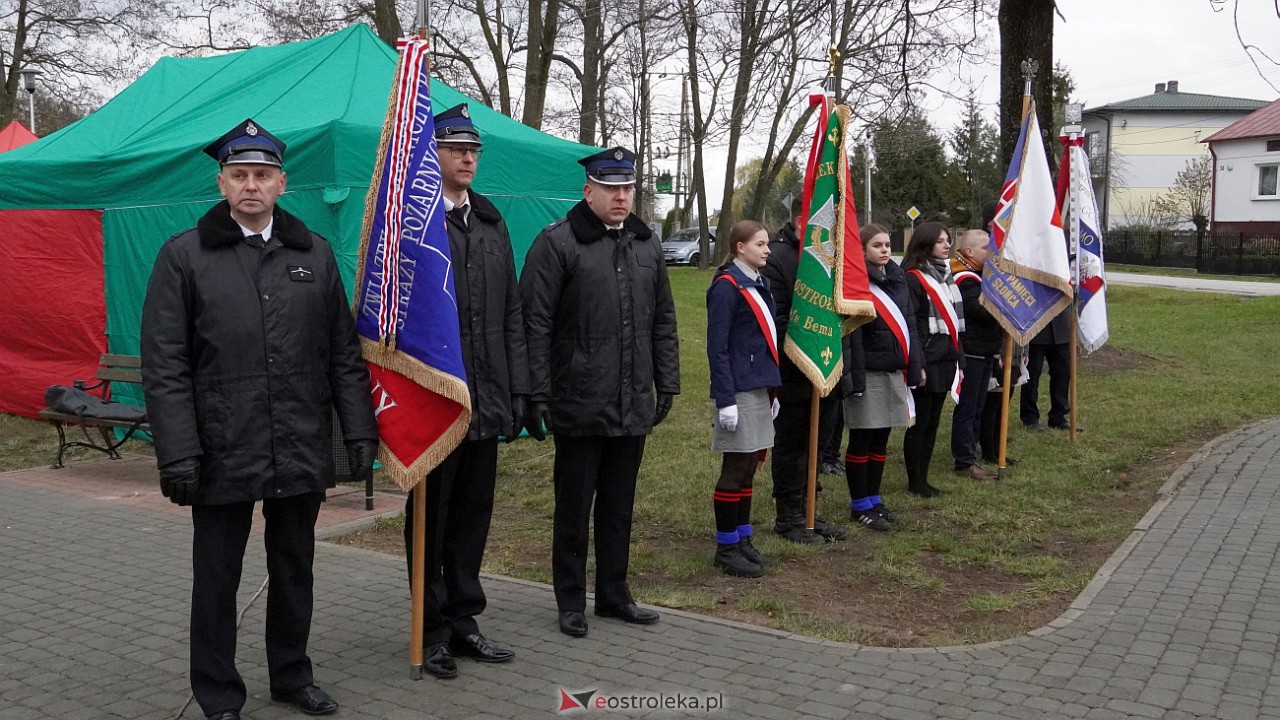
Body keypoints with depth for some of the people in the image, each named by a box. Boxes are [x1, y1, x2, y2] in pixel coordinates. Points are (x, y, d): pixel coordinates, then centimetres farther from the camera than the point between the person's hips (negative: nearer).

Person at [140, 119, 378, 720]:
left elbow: (344, 354, 8)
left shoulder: (314, 253, 7)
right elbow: (164, 367, -5)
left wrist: (359, 431, 2)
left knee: (294, 572, 15)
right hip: (222, 456, -2)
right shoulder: (184, 256, -2)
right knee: (217, 580, 9)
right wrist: (178, 454, -12)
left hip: (301, 455, 3)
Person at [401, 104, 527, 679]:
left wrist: (517, 390, 9)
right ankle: (433, 630, 20)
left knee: (472, 514, 14)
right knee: (430, 519, 7)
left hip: (485, 401, 6)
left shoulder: (491, 224, 13)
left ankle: (462, 620, 27)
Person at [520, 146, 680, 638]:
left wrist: (667, 384, 13)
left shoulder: (647, 247, 12)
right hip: (579, 407, -5)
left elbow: (663, 323, 18)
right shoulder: (557, 243, -6)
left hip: (634, 407, 5)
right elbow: (535, 324, -10)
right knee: (574, 506, 7)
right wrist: (537, 395, -14)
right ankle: (571, 601, 20)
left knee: (620, 506, 15)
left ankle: (614, 593, 28)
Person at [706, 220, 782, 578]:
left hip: (760, 387, 9)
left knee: (749, 468, 14)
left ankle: (743, 539, 24)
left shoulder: (759, 284, 14)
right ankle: (726, 548, 9)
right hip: (739, 391, -9)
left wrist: (772, 390, 18)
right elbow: (717, 347, -16)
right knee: (735, 470, -1)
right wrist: (725, 400, -19)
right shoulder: (726, 286, -13)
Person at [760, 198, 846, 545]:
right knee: (791, 446, 4)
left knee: (812, 445, 15)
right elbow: (775, 321, -18)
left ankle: (804, 510, 26)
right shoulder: (777, 259, -13)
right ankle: (787, 517, 16)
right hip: (794, 375, -7)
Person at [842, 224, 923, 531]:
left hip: (895, 371, 7)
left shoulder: (898, 279, 12)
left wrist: (915, 365, 13)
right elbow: (851, 335, -17)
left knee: (881, 440, 15)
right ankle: (859, 505, 12)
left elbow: (909, 324, 17)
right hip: (869, 373, -7)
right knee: (861, 442, 3)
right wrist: (855, 377, -22)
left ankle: (873, 499, 26)